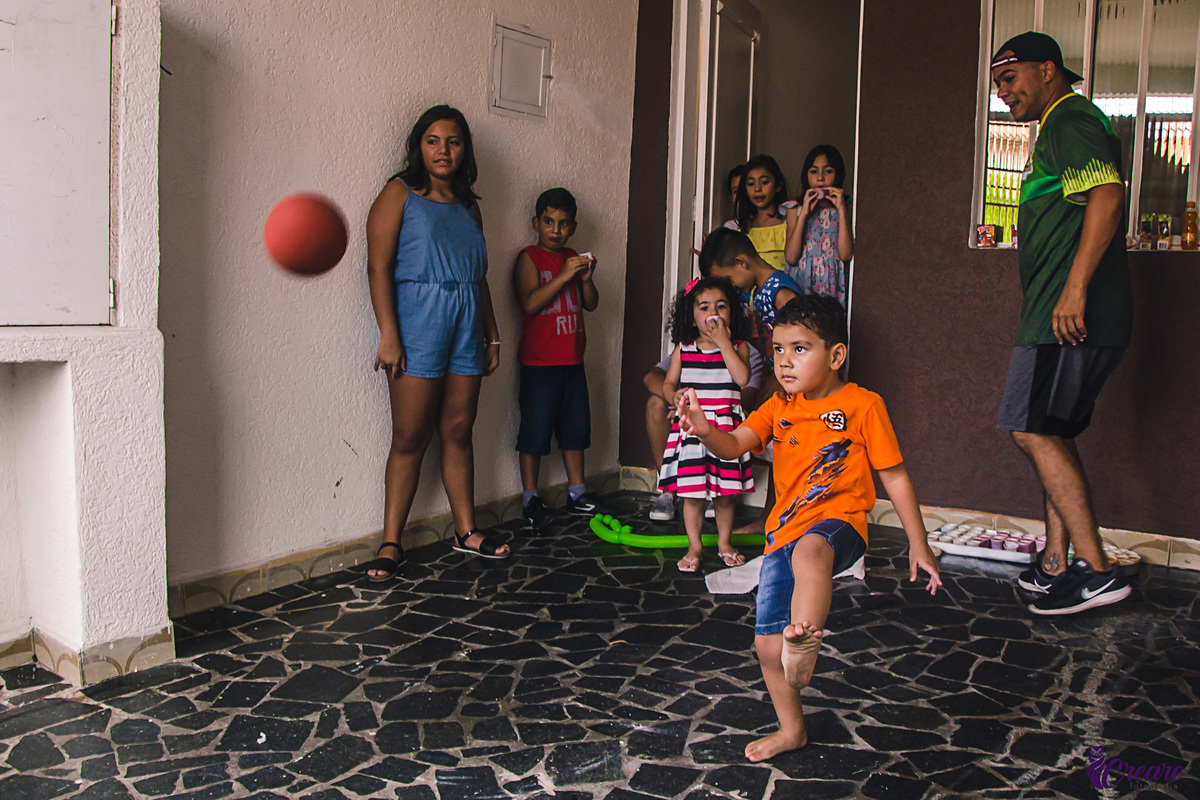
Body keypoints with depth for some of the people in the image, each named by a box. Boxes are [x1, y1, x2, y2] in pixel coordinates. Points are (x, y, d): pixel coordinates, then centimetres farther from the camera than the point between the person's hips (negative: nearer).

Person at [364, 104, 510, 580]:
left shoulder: (468, 205, 18)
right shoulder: (400, 194, 1)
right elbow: (379, 266, -7)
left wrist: (492, 334, 17)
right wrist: (388, 335, -16)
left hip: (466, 326, 5)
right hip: (417, 322, -5)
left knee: (458, 430, 8)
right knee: (410, 437, -4)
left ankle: (466, 531, 18)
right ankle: (391, 543, 4)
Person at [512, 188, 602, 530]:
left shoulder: (573, 258, 13)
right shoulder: (529, 258, -5)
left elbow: (591, 304, 12)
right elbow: (530, 303, -18)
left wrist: (586, 278, -7)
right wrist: (564, 276, -23)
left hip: (572, 360, 6)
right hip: (539, 361, -6)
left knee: (575, 425, 12)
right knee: (535, 428, -1)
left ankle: (576, 492, 23)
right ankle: (530, 497, 10)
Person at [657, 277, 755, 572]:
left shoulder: (738, 346, 1)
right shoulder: (684, 348, 5)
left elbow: (742, 378, -17)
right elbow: (668, 383, 10)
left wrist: (723, 342, -15)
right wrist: (674, 396, -13)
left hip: (726, 426, 0)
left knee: (724, 491, 8)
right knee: (692, 491, 2)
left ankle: (724, 542, 28)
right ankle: (694, 546, 17)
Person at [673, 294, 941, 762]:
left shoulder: (862, 405, -3)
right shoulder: (778, 407, 11)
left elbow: (894, 477, 1)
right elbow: (735, 445, -3)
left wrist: (918, 545, 2)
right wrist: (705, 431, -26)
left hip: (839, 522, -5)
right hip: (783, 533, 6)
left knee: (809, 548, -43)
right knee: (767, 643, 7)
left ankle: (806, 636, -58)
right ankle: (791, 729, 26)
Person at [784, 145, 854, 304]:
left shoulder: (845, 209, 8)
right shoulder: (795, 208, 10)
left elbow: (845, 255, -7)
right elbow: (790, 258, -3)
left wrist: (841, 209, -6)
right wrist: (804, 214, -7)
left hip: (832, 285, 0)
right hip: (800, 284, 0)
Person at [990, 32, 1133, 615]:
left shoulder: (1070, 120, -6)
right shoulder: (1059, 127, 27)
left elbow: (1107, 195, -23)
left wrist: (1076, 286, -29)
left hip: (1071, 315, -11)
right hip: (1063, 317, 11)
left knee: (1033, 430, -13)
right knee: (1048, 435, 12)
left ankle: (1095, 570, -10)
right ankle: (1056, 565, 18)